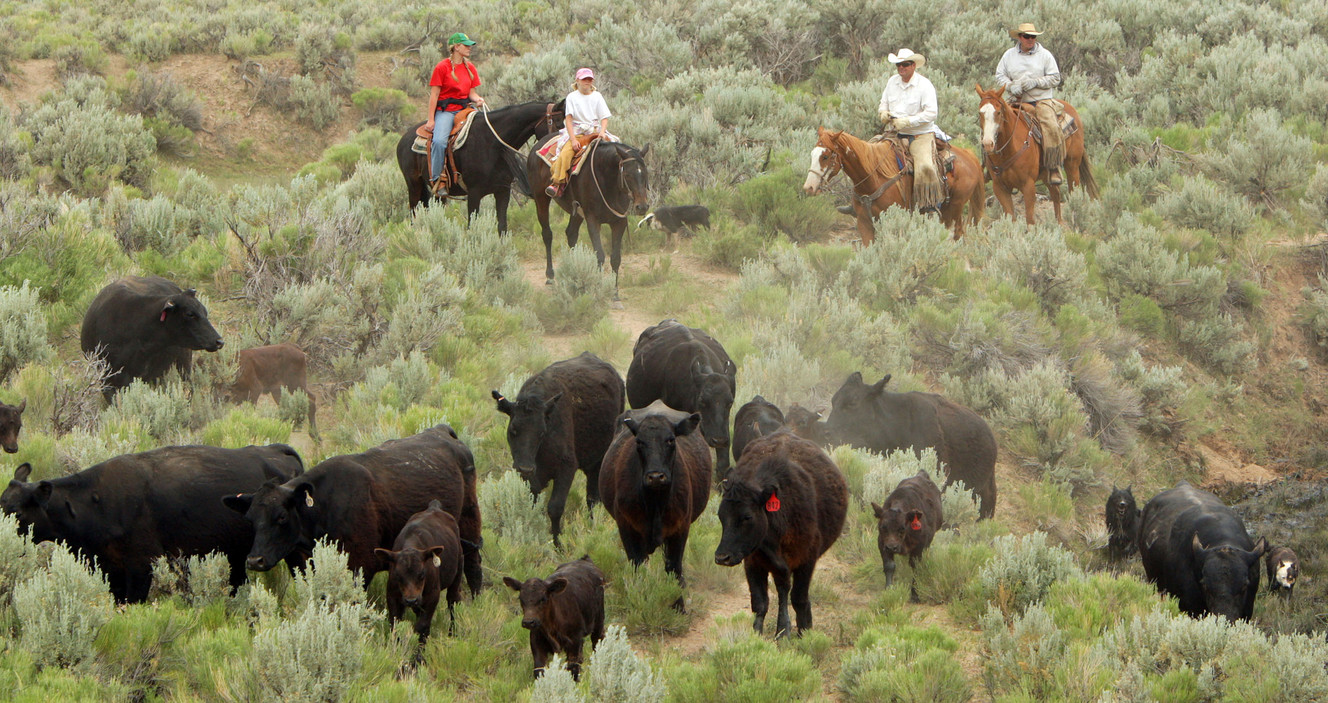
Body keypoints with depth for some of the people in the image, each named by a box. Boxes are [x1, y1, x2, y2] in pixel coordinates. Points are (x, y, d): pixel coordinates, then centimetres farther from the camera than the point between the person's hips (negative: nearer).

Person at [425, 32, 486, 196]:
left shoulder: (470, 67, 13)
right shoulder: (442, 67, -3)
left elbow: (471, 92, 15)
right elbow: (434, 94, -5)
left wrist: (478, 99, -9)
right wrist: (431, 120, -10)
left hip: (464, 108, 6)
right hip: (445, 110, -6)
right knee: (440, 141, -29)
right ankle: (437, 180, -21)